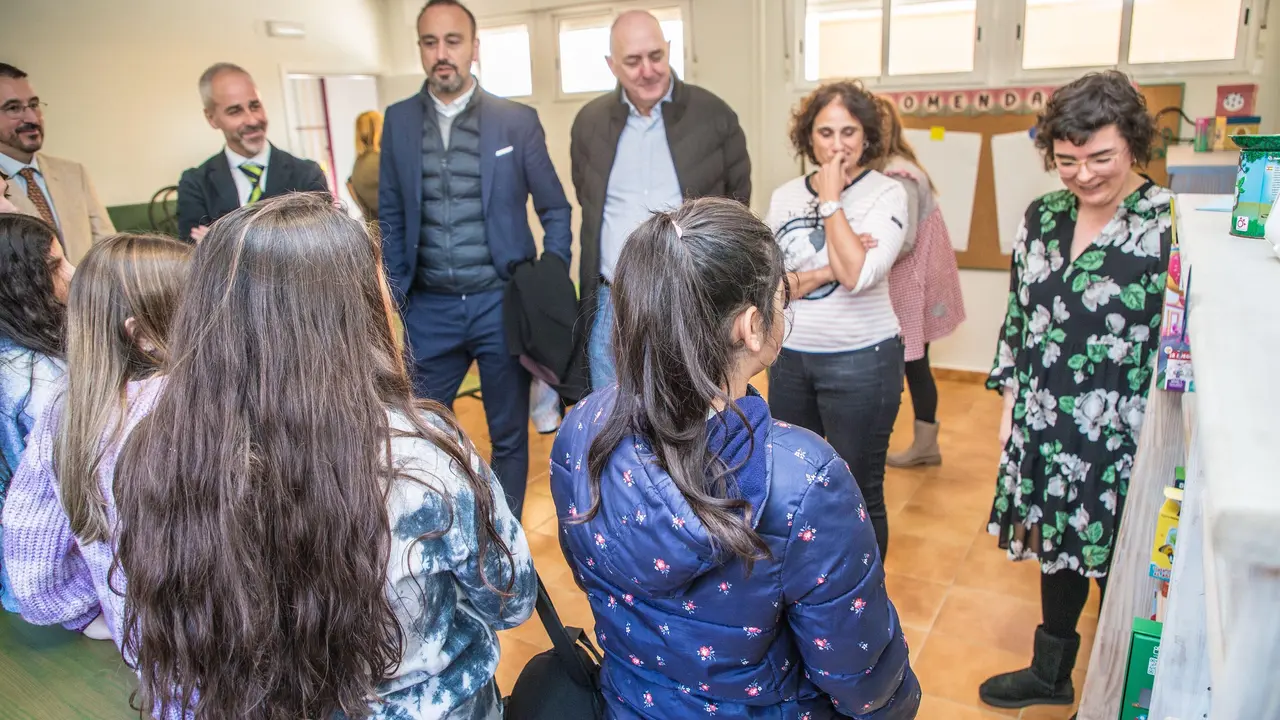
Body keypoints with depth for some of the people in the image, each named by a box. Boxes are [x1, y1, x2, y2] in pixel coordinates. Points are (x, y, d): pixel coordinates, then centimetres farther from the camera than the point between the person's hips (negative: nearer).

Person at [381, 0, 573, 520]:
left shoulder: (517, 120, -2)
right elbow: (391, 214, 11)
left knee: (509, 433, 11)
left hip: (502, 302, -2)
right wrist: (399, 292, 6)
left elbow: (555, 211, 4)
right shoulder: (398, 120, 5)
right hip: (430, 307, 2)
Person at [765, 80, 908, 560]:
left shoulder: (886, 193, -8)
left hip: (860, 360, -5)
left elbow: (858, 275, -22)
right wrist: (819, 273, -16)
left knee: (858, 492, 7)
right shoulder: (785, 196, 5)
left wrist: (830, 200, -16)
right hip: (790, 358, 5)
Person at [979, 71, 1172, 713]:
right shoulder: (1043, 218, 4)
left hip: (1122, 438, -5)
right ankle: (1051, 672, 42)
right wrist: (1011, 402, 11)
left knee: (1118, 562, 10)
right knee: (1057, 547, 20)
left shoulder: (1171, 224, -13)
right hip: (1046, 427, 5)